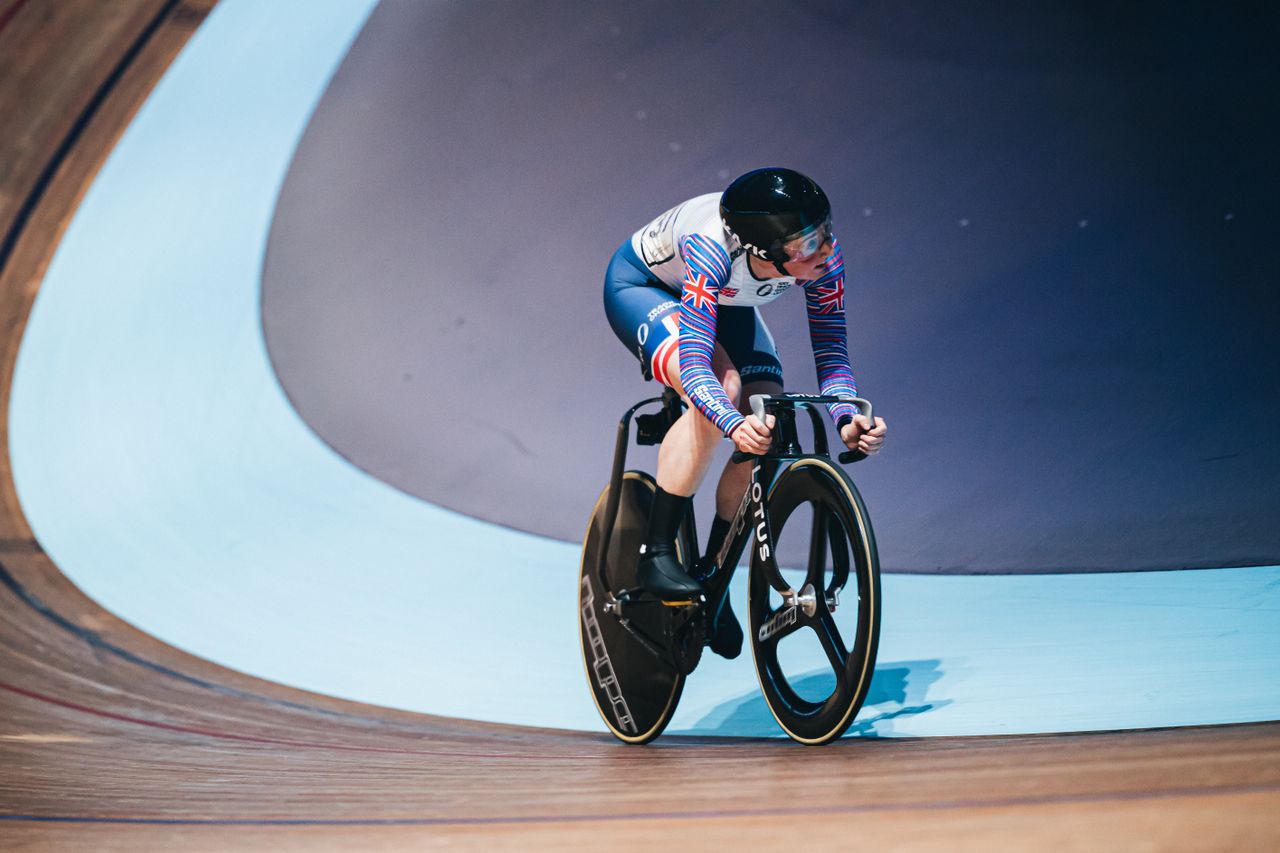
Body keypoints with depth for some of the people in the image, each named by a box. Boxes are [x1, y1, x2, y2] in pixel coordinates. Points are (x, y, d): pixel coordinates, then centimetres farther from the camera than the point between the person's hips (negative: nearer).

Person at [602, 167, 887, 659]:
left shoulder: (823, 259, -30)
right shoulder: (714, 249, -43)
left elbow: (831, 352, -26)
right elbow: (695, 362, -48)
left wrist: (847, 419, -46)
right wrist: (736, 426, -65)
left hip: (725, 303, 5)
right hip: (640, 287, -5)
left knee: (770, 432, -15)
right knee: (720, 389, -33)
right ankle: (655, 557, -22)